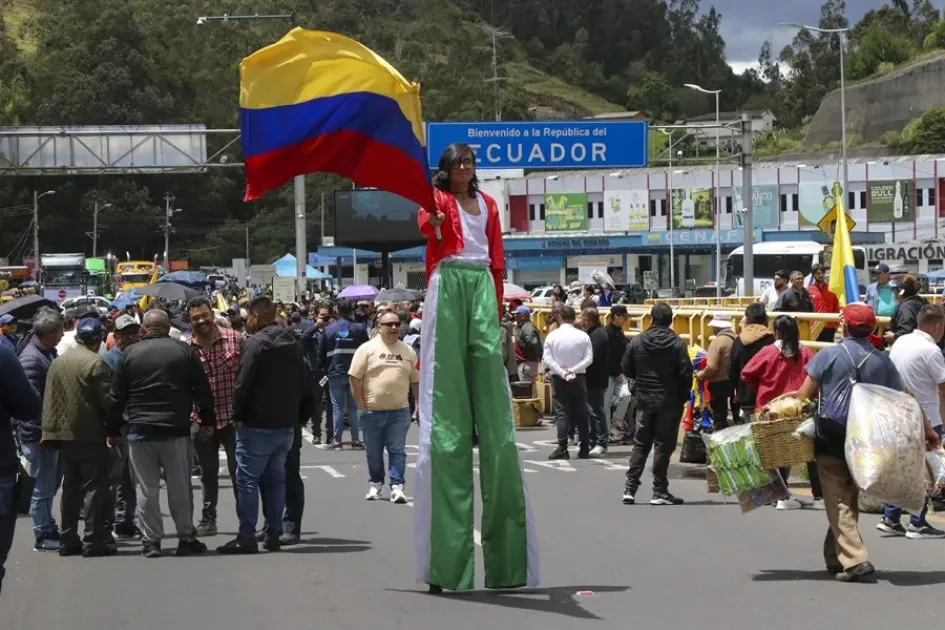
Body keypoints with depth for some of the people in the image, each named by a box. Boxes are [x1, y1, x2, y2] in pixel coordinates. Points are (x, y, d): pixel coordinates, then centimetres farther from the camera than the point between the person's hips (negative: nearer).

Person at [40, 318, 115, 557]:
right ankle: (94, 541, -4)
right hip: (90, 435, -7)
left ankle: (68, 540, 14)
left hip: (64, 434, 7)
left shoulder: (58, 363, 9)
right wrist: (113, 430, -5)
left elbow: (49, 400, 10)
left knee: (70, 488, 13)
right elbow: (106, 400, -13)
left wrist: (50, 431, 12)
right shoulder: (96, 363, -12)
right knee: (95, 488, -2)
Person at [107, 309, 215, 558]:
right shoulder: (185, 351, 2)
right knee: (180, 489, 7)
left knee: (147, 490, 5)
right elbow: (203, 391, 3)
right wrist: (208, 421, 12)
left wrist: (113, 429, 11)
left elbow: (116, 397, 4)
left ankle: (151, 541, 5)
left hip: (140, 432, 0)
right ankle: (186, 539, 11)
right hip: (176, 430, 0)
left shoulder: (129, 354, 3)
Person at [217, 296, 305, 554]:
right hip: (287, 424, 8)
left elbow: (243, 384, -18)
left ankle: (247, 537, -6)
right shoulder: (292, 344, 11)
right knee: (276, 478, 14)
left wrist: (238, 415, -7)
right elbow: (302, 384, 15)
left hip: (258, 425, -8)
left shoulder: (255, 343, -15)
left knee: (248, 479, -3)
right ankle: (274, 535, 15)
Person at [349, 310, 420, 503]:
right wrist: (362, 406, -7)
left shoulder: (407, 351, 9)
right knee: (374, 451, 9)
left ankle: (397, 486, -3)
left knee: (398, 451, -3)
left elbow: (416, 381, 13)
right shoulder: (367, 349, -2)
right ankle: (375, 484, 24)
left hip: (399, 411, 1)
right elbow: (355, 378, -3)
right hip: (372, 411, -1)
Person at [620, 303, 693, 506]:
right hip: (669, 401, -3)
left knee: (640, 444, 13)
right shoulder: (677, 343, -10)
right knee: (663, 445, 2)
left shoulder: (637, 341, -2)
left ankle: (630, 488, 8)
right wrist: (683, 396, 4)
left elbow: (626, 369, 3)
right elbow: (686, 374, -11)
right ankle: (659, 492, 3)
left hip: (644, 400, 3)